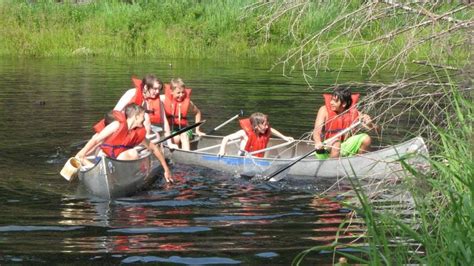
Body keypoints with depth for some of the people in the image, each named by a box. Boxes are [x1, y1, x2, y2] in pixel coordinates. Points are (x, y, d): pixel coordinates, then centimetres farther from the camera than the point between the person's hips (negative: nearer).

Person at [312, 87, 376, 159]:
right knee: (336, 144, -36)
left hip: (342, 148, 4)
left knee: (366, 139, -13)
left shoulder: (352, 112, -4)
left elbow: (374, 128, -3)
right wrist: (318, 143, -46)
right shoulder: (325, 110, -13)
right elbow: (316, 131, -23)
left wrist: (369, 124, -28)